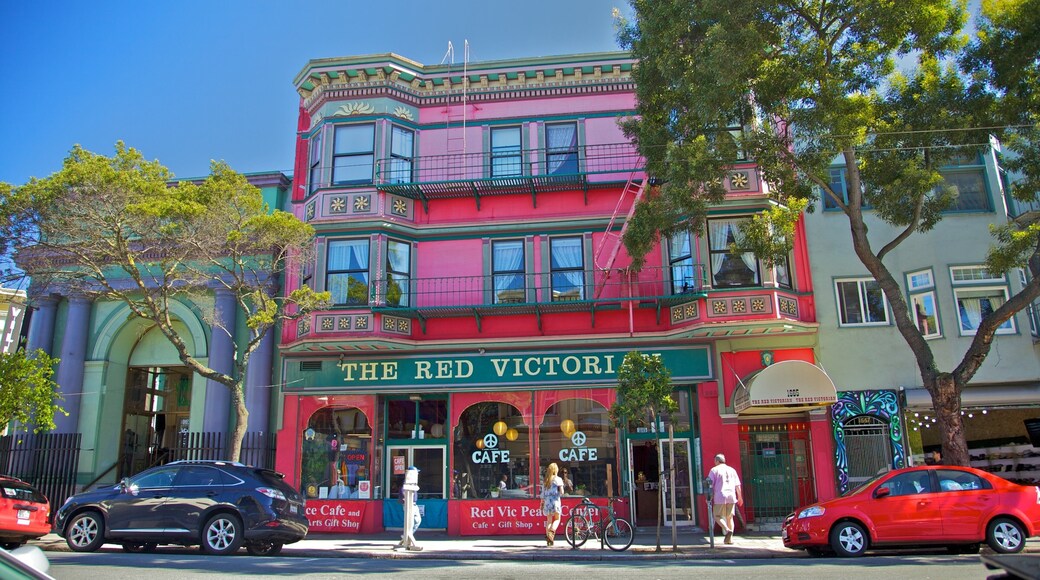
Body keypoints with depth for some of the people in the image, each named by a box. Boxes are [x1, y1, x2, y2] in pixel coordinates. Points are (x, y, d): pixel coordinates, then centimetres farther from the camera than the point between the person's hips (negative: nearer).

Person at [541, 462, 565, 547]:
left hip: (547, 502, 4)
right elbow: (561, 492, -7)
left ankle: (548, 539, 8)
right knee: (557, 519, 8)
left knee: (549, 520, 12)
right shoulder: (558, 479, -3)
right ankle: (552, 532, -18)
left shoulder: (545, 480, 9)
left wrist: (542, 504, 17)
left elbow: (543, 493, 11)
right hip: (555, 501, -4)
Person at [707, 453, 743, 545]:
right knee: (729, 517, 11)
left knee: (717, 516, 3)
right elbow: (737, 485, 12)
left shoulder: (714, 470, 1)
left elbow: (710, 484, -4)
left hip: (720, 497, -4)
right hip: (731, 497, 4)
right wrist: (740, 497, 20)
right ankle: (730, 538, 6)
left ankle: (727, 530, -20)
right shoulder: (732, 470, 13)